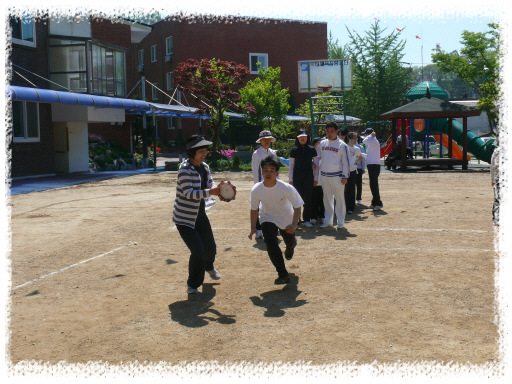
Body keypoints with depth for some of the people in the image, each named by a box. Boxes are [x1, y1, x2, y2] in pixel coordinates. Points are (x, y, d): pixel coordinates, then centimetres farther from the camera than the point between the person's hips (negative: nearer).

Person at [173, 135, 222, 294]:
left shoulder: (204, 167, 3)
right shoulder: (185, 169, -21)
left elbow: (210, 184, 4)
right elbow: (188, 193, -29)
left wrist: (220, 191, -18)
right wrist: (209, 192, -38)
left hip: (200, 215, 8)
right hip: (184, 218, -8)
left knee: (210, 247, 19)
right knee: (198, 251, -15)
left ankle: (209, 267, 54)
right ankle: (192, 285, 6)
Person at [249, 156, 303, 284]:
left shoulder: (287, 188, -31)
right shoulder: (256, 190, -25)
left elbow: (297, 206, -22)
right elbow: (254, 209, -8)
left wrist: (294, 224, -34)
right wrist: (253, 228, -13)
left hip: (287, 219, 0)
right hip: (267, 219, 0)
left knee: (290, 242, 18)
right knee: (271, 243, -22)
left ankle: (290, 248, 62)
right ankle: (283, 275, -9)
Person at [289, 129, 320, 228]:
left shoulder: (312, 150, 3)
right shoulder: (294, 150, 2)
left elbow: (316, 165, 7)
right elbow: (291, 166, 5)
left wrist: (315, 178, 3)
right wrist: (291, 179, 1)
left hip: (309, 178, 1)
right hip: (297, 178, -1)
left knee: (308, 199, 5)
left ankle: (307, 220, 13)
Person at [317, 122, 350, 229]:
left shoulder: (342, 145, -5)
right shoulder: (322, 143, 8)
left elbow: (345, 162, -5)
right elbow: (318, 157, 20)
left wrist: (345, 176, -9)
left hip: (337, 176, -4)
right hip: (324, 175, 5)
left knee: (339, 198, 0)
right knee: (327, 198, 12)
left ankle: (340, 221, 9)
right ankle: (328, 220, 20)